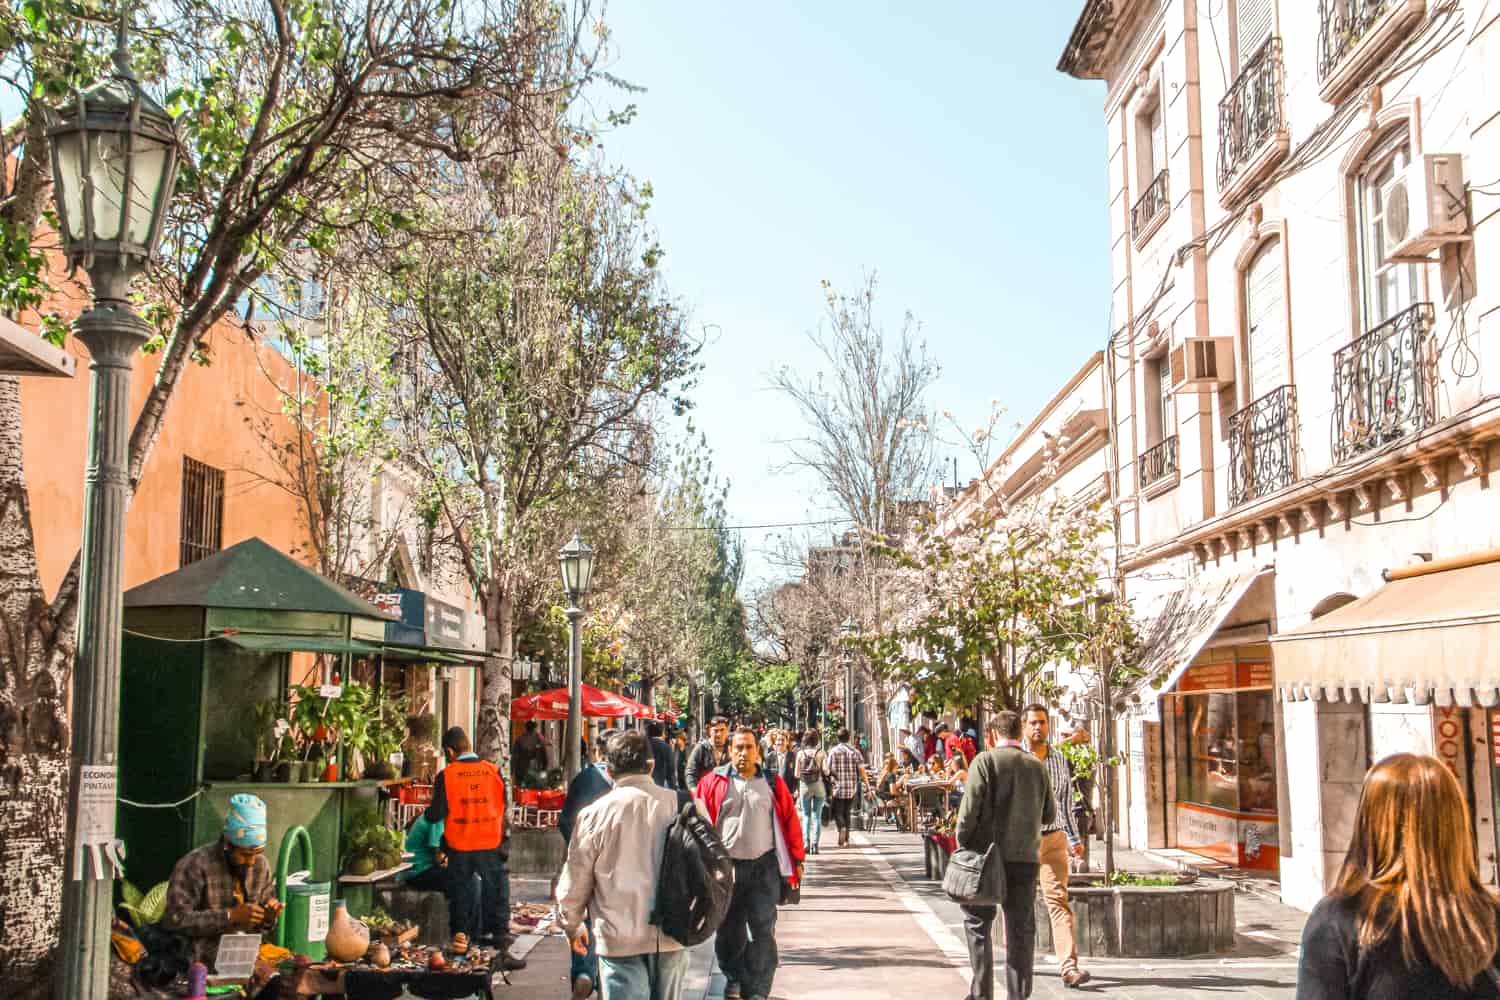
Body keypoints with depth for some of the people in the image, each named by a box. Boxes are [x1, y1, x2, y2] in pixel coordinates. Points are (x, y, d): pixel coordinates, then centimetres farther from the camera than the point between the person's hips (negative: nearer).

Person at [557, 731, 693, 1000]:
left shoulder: (595, 814, -10)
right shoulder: (681, 805, -6)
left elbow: (575, 882, -2)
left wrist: (573, 926, 16)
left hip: (620, 939, -3)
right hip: (671, 937, 3)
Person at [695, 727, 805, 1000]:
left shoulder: (773, 783, 6)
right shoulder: (714, 781, 2)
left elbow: (790, 821, 7)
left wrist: (797, 859, 4)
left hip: (764, 866, 0)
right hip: (726, 865, 0)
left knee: (763, 931, -3)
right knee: (729, 930, 11)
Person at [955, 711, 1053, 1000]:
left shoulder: (985, 761, -8)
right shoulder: (1037, 766, 5)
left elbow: (970, 807, -13)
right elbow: (1049, 814, 11)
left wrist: (962, 842, -2)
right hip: (1026, 857, 3)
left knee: (978, 924, 8)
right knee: (1021, 929, 10)